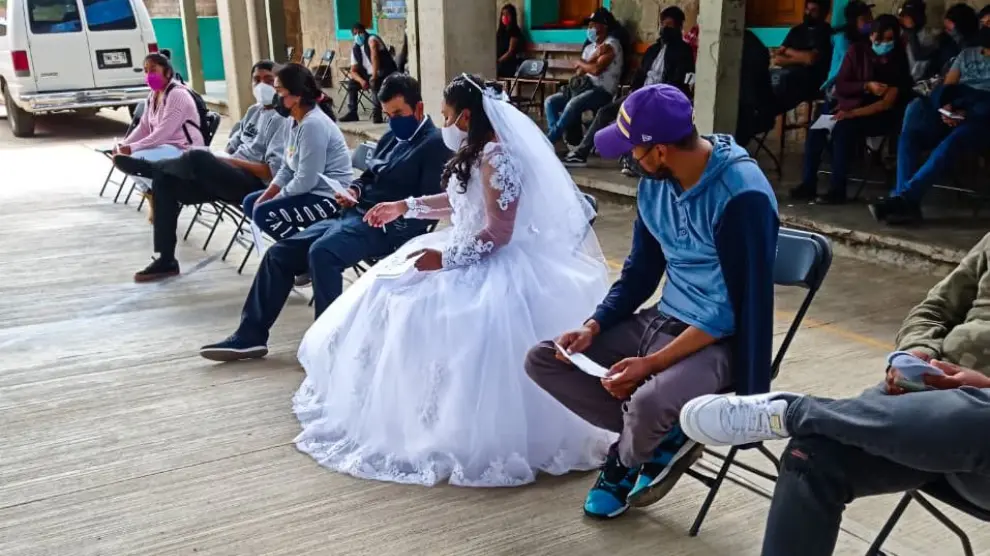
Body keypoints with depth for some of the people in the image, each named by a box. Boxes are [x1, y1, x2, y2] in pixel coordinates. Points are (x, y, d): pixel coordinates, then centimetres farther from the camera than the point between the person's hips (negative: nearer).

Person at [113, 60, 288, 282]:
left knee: (198, 157, -33)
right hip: (230, 177, 9)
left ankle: (149, 167, -2)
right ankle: (166, 260, -2)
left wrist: (233, 161, -15)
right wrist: (219, 161, -1)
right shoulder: (253, 111, 19)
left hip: (254, 184, -9)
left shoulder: (282, 120, -9)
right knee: (165, 181, -5)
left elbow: (274, 171, -19)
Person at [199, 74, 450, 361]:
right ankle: (250, 335, 6)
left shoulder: (435, 144, -5)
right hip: (353, 214, 9)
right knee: (279, 253, 1)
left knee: (321, 252, -34)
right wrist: (354, 191, 6)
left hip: (389, 226, -9)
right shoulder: (390, 137, 21)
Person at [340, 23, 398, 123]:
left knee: (374, 82, -36)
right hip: (370, 75, 8)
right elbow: (353, 71, 1)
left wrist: (374, 76, -41)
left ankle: (376, 114, -34)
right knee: (352, 84, 3)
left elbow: (374, 56, -29)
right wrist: (362, 81, -20)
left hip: (386, 73, -8)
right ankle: (352, 113, 7)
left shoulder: (371, 39, -13)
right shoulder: (355, 49, 7)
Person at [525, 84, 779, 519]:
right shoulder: (654, 182, -1)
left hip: (718, 340, -7)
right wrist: (594, 325, -5)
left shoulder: (743, 196, -24)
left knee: (649, 402, -36)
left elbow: (739, 307, -22)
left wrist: (652, 364, -24)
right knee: (543, 360, 0)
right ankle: (663, 440, 1)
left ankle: (626, 459, 3)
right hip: (661, 320, 8)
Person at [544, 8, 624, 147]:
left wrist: (580, 63, 2)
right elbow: (579, 72, 5)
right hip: (585, 87, 9)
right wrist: (594, 56, -9)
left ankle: (547, 141, -25)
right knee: (550, 101, -5)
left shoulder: (611, 44, -6)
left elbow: (597, 69, -17)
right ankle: (555, 137, -19)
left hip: (602, 91, -9)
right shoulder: (589, 47, 19)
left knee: (573, 104, -33)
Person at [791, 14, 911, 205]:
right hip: (849, 103, 4)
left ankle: (837, 189, -28)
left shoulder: (899, 62, -10)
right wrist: (866, 86, -20)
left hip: (880, 116, -4)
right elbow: (840, 85, -2)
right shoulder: (858, 51, 0)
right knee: (817, 126, -25)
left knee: (843, 128, -33)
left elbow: (887, 103, -16)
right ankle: (808, 184, -18)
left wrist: (853, 113, -27)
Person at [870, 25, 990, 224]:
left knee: (948, 145, -36)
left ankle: (902, 197, -45)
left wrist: (967, 113, -19)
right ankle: (906, 204, -34)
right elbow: (948, 86, 16)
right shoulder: (967, 54, 26)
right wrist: (945, 107, -7)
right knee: (908, 135, -23)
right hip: (955, 114, 5)